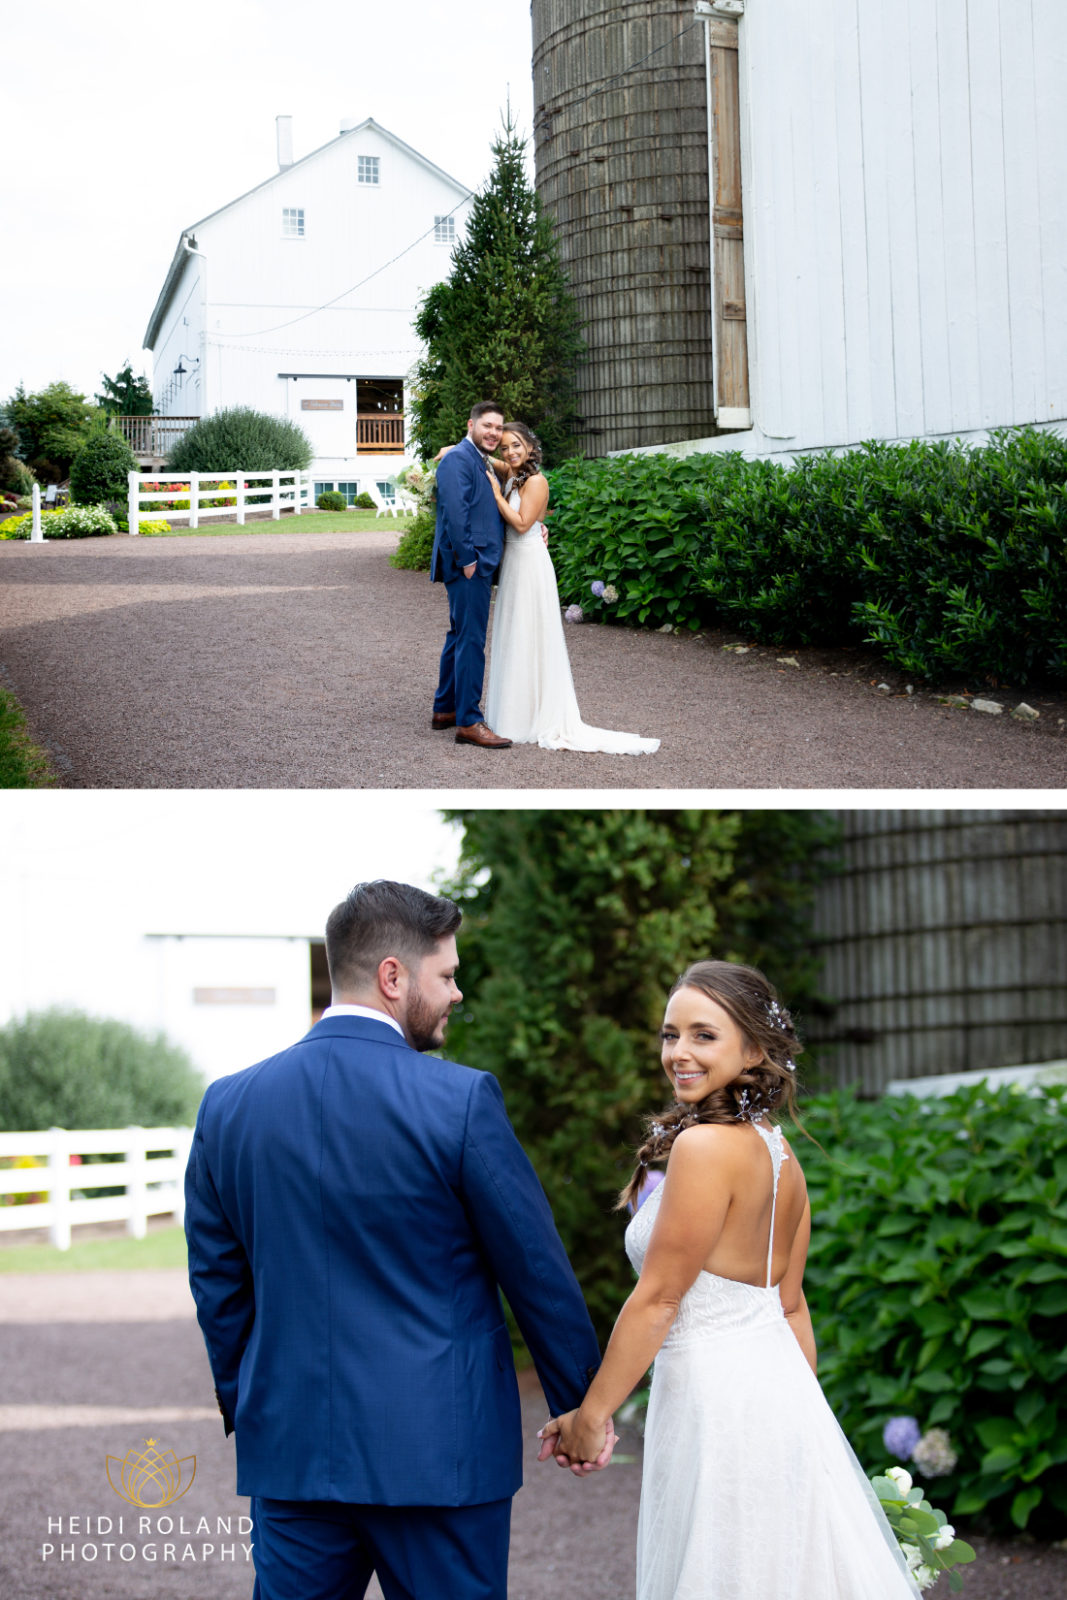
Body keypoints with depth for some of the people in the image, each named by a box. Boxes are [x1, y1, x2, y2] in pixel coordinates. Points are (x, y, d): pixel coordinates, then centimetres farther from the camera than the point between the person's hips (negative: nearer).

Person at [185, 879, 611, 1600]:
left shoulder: (228, 1105, 2)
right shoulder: (461, 1101, -11)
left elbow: (217, 1286, 10)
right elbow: (537, 1269, -4)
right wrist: (582, 1403, 8)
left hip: (287, 1451, 4)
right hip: (441, 1453, -4)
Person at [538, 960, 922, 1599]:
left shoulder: (705, 1145, -18)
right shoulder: (778, 1151, 8)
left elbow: (658, 1300, -16)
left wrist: (590, 1415, -9)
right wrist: (799, 1417, 20)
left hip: (716, 1397, -9)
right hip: (778, 1380, 9)